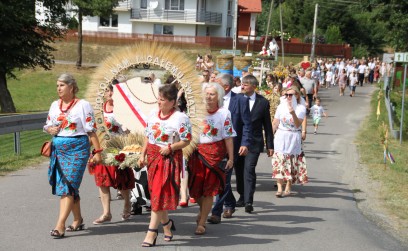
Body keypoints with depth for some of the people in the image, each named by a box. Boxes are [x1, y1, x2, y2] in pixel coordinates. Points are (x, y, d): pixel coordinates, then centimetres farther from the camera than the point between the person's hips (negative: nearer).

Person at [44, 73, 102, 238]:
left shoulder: (82, 105, -5)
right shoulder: (55, 105, 12)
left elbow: (91, 130, -6)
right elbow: (47, 125, 21)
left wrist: (97, 151, -9)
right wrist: (50, 129, -3)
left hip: (77, 149, -6)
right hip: (58, 149, 6)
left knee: (68, 186, -11)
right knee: (71, 187, 12)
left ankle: (60, 225, -14)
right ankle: (78, 220, 25)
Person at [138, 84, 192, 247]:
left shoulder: (180, 118, -11)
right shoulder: (153, 115, 8)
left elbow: (186, 141, -11)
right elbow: (148, 137, 14)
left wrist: (170, 147, -21)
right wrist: (142, 155, 7)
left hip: (169, 159, -6)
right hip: (152, 156, 7)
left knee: (159, 195, -8)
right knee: (155, 193, 11)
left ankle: (152, 232, -4)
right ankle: (166, 223, 31)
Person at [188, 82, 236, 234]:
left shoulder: (224, 113, -1)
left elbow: (228, 137, -2)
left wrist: (231, 158, -4)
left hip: (214, 153, -3)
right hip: (197, 152, 3)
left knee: (209, 189, 1)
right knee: (195, 187, 5)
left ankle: (201, 223, 10)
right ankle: (203, 209, 37)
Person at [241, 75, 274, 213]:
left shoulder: (263, 102, 2)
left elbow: (267, 125, 7)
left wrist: (270, 145, 6)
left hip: (254, 143, -2)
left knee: (249, 169, -11)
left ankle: (248, 201, -12)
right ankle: (243, 196, 23)